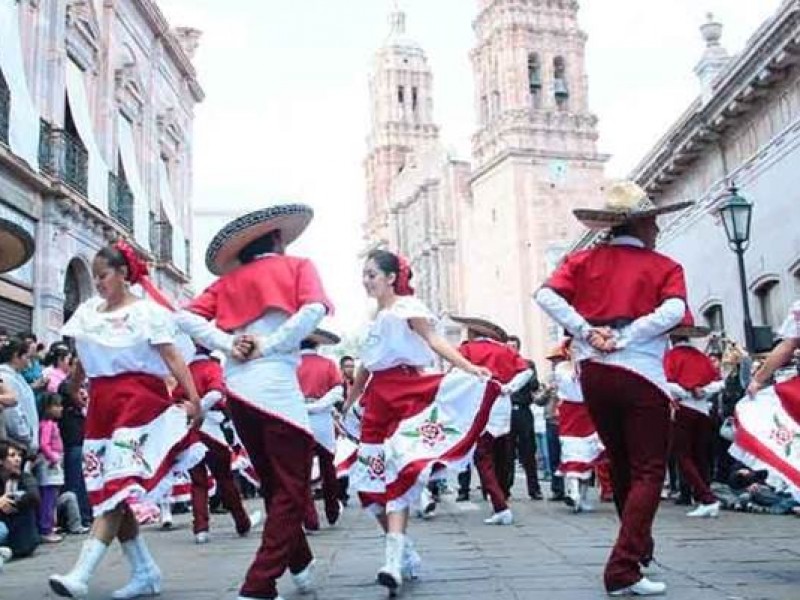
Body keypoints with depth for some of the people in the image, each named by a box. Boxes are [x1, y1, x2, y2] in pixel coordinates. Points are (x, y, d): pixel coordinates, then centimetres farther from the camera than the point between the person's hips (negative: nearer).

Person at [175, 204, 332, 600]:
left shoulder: (229, 280, 18)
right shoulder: (297, 266, 7)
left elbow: (185, 317, 6)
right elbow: (314, 309, -12)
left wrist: (228, 345, 1)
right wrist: (269, 345, -8)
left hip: (238, 388, 6)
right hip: (276, 386, -6)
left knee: (274, 485, 19)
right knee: (292, 489, 0)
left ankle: (300, 564, 35)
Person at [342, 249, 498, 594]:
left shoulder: (408, 307, -1)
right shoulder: (376, 318, 21)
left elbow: (434, 341, -15)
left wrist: (469, 368, -31)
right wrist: (346, 406, 31)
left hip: (406, 394, -7)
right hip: (376, 399, 7)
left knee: (399, 470, -20)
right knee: (371, 479, 2)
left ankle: (394, 558, -27)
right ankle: (405, 554, 14)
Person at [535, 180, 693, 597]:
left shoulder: (584, 260, 11)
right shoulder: (663, 267, 3)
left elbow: (546, 296, -4)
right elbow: (672, 312, -16)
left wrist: (587, 331, -7)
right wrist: (623, 338, -14)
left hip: (593, 372, 5)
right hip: (640, 375, -5)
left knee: (621, 464, 21)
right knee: (648, 472, 0)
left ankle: (639, 545, 38)